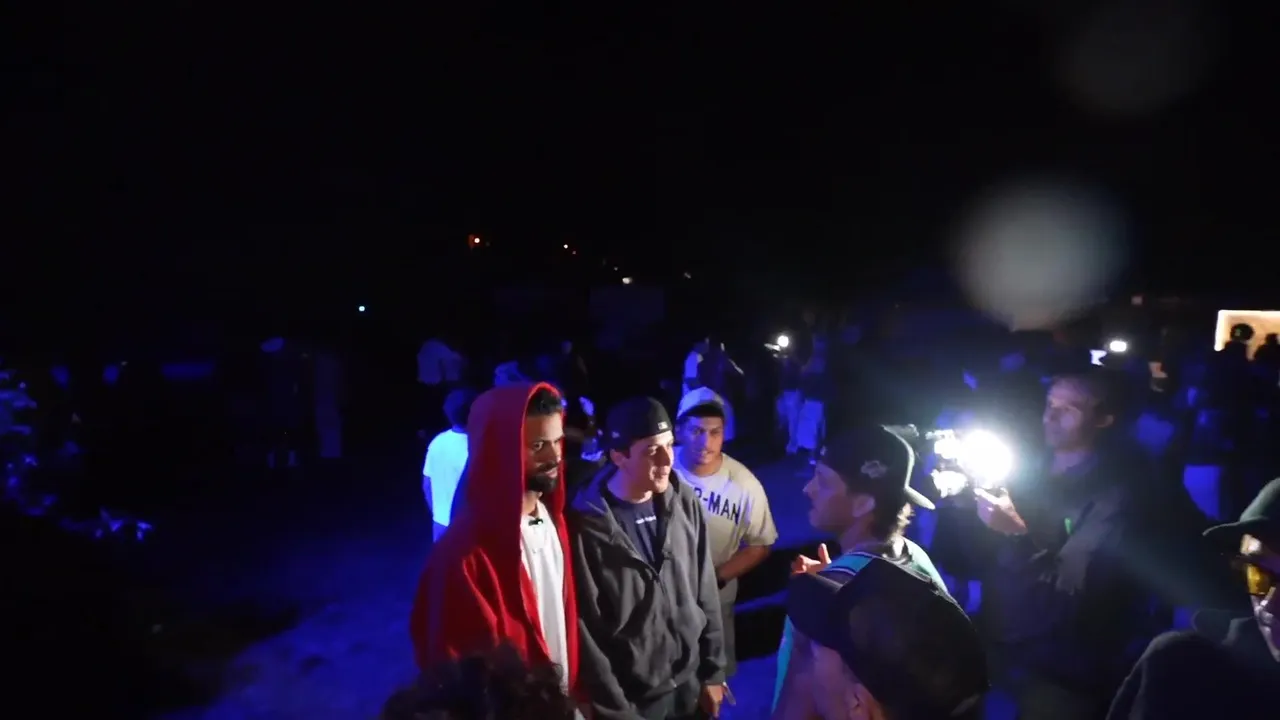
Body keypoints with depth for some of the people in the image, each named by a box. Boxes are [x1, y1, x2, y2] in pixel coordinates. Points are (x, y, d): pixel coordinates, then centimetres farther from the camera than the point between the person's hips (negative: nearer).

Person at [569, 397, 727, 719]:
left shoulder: (685, 502, -5)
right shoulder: (586, 527, -19)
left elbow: (706, 593, 3)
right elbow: (586, 635, -14)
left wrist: (713, 672, 5)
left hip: (690, 684, 4)